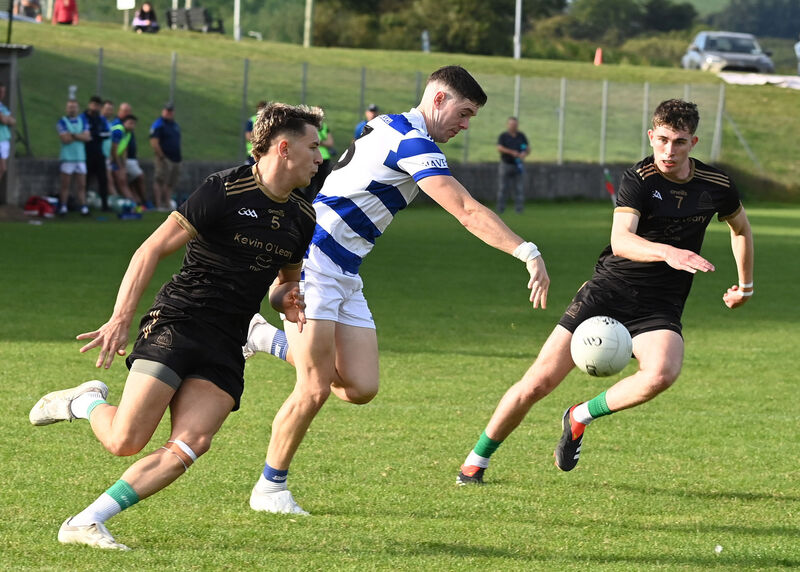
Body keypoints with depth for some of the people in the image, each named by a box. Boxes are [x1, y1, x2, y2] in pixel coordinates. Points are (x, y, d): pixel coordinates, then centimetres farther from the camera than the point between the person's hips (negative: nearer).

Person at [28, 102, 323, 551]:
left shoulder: (303, 220, 11)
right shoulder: (224, 192, -10)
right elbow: (153, 249, -8)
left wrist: (287, 300, 4)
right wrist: (121, 319, -14)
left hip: (227, 348, 6)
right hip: (176, 325, -5)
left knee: (190, 446, -16)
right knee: (125, 442, -14)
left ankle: (86, 523, -11)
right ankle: (86, 401, 20)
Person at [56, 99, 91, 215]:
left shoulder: (83, 120, 12)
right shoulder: (62, 122, -1)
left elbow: (87, 137, 0)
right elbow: (65, 139, -13)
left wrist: (73, 135, -11)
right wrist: (80, 136, -4)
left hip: (80, 157, 4)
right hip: (67, 157, -4)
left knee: (81, 185, 3)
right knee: (65, 185, -3)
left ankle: (83, 207, 2)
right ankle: (63, 207, 0)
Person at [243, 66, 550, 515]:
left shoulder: (391, 129, 16)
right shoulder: (412, 142, -16)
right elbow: (469, 211, -25)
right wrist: (528, 252, -30)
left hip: (344, 275, 9)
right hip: (313, 262, -9)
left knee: (361, 389, -1)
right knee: (316, 389, -10)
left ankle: (268, 339, 19)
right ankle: (270, 489, 4)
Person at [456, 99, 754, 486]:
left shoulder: (717, 185, 0)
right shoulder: (638, 180, -13)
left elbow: (741, 228, 24)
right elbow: (621, 240, -31)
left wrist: (745, 285, 28)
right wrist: (667, 253, -47)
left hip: (660, 307, 2)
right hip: (609, 290, -2)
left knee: (663, 372, -31)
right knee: (540, 381, -6)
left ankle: (580, 417, -6)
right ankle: (476, 461, 14)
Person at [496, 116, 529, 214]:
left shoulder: (521, 136, 10)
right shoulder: (503, 136, -1)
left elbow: (528, 149, 12)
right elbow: (500, 148, -16)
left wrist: (525, 153, -12)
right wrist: (512, 152, -28)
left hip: (518, 166, 3)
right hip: (505, 165, -3)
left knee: (520, 188, -5)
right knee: (502, 188, -3)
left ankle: (519, 209, -4)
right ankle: (500, 209, 1)